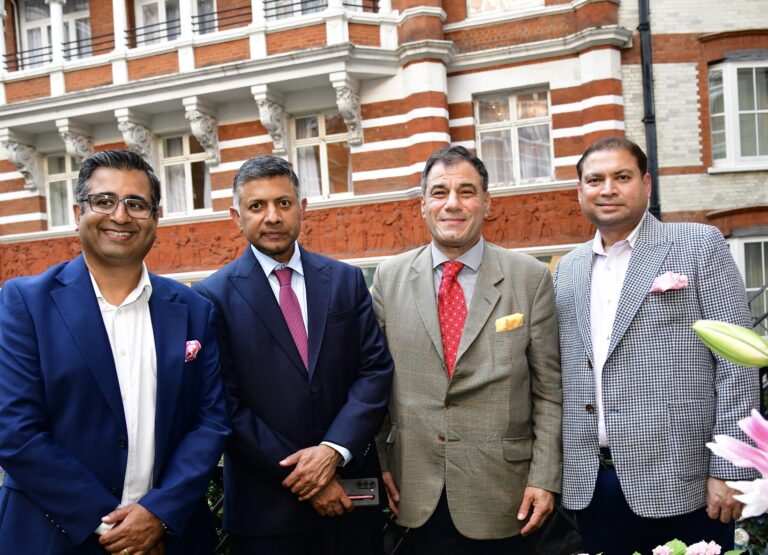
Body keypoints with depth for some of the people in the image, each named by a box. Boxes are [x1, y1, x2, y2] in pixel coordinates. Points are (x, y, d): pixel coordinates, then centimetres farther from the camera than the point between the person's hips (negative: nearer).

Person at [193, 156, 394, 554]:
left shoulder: (346, 280, 3)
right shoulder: (214, 296, -6)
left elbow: (375, 369, -1)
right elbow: (227, 404, -9)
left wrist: (334, 449, -14)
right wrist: (299, 476, -12)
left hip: (349, 487, 3)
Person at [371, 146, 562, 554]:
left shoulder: (531, 278, -4)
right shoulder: (389, 277, 1)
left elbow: (548, 390, -2)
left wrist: (544, 478, -5)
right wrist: (380, 462, 5)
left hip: (503, 494, -1)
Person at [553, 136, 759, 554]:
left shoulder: (699, 244, -1)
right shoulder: (568, 269, 12)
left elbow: (736, 363, -6)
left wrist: (728, 470, -11)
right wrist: (551, 471, 8)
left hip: (681, 481, -4)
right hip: (590, 484, 4)